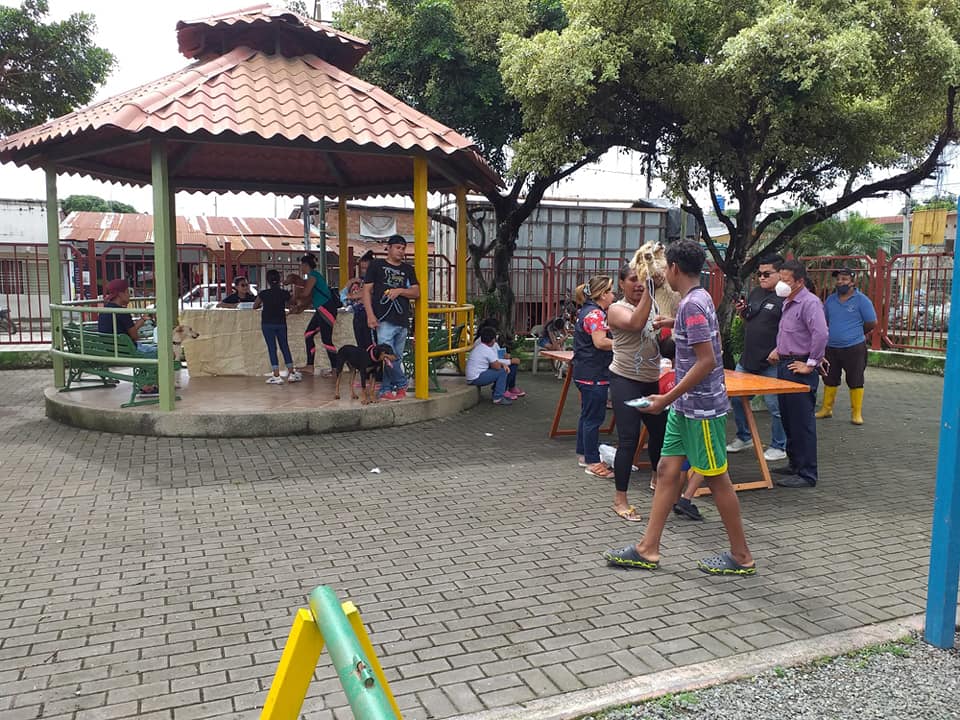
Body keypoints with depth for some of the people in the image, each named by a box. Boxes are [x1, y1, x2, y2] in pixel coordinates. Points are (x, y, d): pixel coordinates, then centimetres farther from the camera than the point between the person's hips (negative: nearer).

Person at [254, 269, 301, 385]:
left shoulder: (264, 294, -6)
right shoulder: (285, 293, -2)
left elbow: (255, 306, 5)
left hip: (267, 324, -2)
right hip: (281, 323, 2)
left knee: (272, 348, -1)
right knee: (285, 347, 12)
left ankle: (276, 376, -5)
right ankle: (291, 373, 12)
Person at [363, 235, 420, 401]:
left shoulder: (408, 269, 17)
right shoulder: (376, 265, 5)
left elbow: (416, 292, 11)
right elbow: (367, 290, 1)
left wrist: (400, 290, -8)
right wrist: (370, 315, -9)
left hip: (402, 320, 5)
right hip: (384, 319, -5)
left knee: (395, 358, 7)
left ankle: (385, 391, 16)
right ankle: (402, 385, 5)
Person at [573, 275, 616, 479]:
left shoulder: (588, 310, 16)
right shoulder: (595, 313, -16)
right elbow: (600, 342, -24)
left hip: (585, 373, 11)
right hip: (594, 374, -11)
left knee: (587, 415, 18)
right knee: (594, 418, -5)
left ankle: (583, 455, 28)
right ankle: (593, 463, 1)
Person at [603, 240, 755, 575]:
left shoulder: (692, 305, -20)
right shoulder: (697, 298, 9)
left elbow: (707, 361, -25)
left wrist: (668, 398, -23)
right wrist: (673, 323, 33)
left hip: (702, 408, -10)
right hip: (686, 406, 10)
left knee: (717, 479, 2)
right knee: (667, 470, 9)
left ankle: (741, 557, 17)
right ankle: (647, 550, 15)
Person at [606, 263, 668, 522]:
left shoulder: (653, 306, 9)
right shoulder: (617, 309, -7)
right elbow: (636, 323, -29)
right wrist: (648, 291, -27)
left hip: (651, 381, 6)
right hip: (626, 382, -6)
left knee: (661, 429, 17)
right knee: (628, 440, -8)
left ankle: (657, 477, 45)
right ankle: (620, 500, 3)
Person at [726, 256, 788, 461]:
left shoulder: (785, 298, -13)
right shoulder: (755, 292, 12)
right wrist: (741, 311, 3)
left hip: (771, 363, -8)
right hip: (747, 359, 8)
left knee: (775, 406, 1)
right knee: (737, 398, 14)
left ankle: (779, 447, 16)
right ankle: (744, 437, 32)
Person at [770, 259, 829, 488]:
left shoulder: (809, 303, -15)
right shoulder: (787, 302, 16)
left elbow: (820, 334, -27)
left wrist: (811, 364, -22)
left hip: (800, 370, -10)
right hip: (785, 366, 10)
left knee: (802, 423, -5)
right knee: (788, 420, 16)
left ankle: (807, 474, 1)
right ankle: (794, 464, 28)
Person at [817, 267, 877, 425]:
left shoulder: (861, 300, -7)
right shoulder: (830, 299, 7)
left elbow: (872, 323, -5)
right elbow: (823, 320, 19)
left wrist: (855, 333, 5)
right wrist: (833, 334, 8)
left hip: (854, 348, -5)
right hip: (831, 347, 5)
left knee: (855, 381, 2)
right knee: (830, 380, 13)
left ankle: (857, 413, 11)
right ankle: (827, 409, 25)